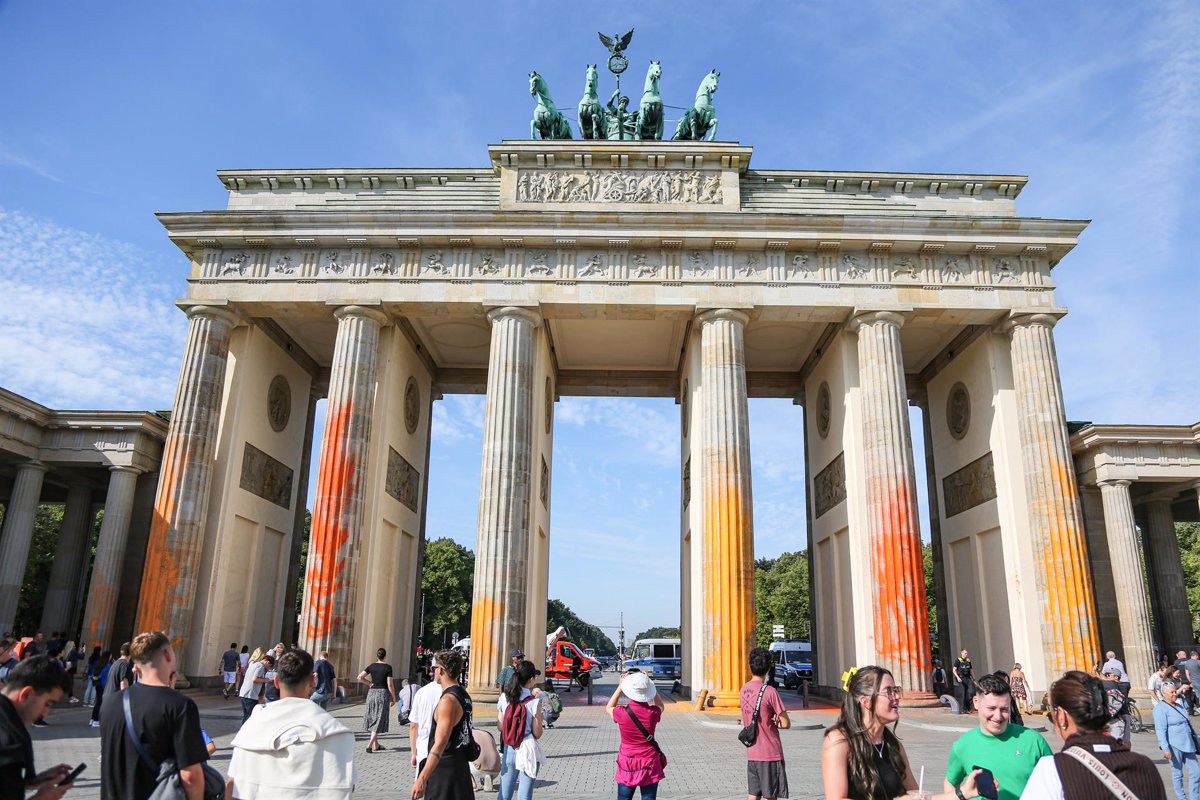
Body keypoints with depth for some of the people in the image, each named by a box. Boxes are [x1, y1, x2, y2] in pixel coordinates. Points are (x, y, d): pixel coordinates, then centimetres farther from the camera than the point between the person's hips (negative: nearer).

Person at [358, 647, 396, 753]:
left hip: (372, 693, 5)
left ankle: (376, 745, 23)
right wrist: (393, 698, -1)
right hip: (383, 693, -5)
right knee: (379, 719, 0)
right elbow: (390, 684, -10)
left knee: (373, 718, 15)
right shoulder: (387, 667, -8)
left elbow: (360, 677, 0)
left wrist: (370, 683, 9)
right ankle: (370, 744, -11)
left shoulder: (371, 666, 4)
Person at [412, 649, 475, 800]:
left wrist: (422, 779, -27)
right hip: (461, 763, 9)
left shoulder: (448, 700, -20)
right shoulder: (464, 695, 9)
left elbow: (440, 744, -25)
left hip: (445, 766, -9)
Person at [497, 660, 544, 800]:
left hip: (509, 750, 4)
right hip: (528, 750, -4)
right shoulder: (534, 702, -13)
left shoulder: (504, 698, -2)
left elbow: (500, 727, 6)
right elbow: (537, 734, -10)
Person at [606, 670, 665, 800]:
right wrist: (647, 683, 7)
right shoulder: (653, 712, -13)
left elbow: (609, 707, 11)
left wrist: (620, 686, 7)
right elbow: (660, 705, 14)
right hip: (649, 765, 0)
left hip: (627, 764, 0)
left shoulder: (622, 713, -15)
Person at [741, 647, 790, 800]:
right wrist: (774, 722, 3)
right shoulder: (770, 691, -16)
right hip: (770, 754, -6)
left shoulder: (744, 690, 5)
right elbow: (786, 724, -14)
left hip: (751, 753, 6)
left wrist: (768, 721, 3)